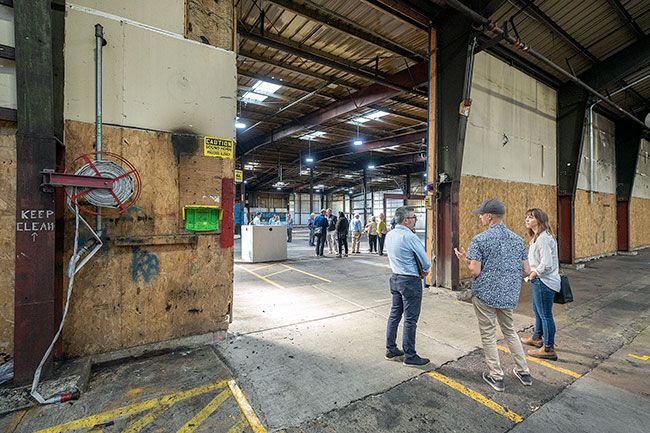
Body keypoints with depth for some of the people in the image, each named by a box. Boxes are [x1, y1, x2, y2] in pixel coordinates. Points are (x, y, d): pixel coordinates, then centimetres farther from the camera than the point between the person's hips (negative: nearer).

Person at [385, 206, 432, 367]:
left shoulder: (389, 235, 3)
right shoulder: (410, 237, -21)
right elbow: (426, 263, -13)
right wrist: (424, 271, 9)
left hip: (395, 278, 8)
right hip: (410, 281, -8)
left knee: (394, 314, 17)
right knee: (410, 319, 3)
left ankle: (391, 349, 28)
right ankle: (409, 356, 16)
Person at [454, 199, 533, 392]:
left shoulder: (480, 239, -15)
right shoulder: (517, 239, 3)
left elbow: (475, 271, -18)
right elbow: (526, 269, 7)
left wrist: (464, 259, -1)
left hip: (486, 294, -6)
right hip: (509, 294, 6)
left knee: (488, 335, 9)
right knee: (509, 331, 25)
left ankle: (496, 376, 20)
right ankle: (523, 372, 33)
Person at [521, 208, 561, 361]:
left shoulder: (543, 238, -23)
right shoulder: (537, 237, 10)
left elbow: (546, 264, -28)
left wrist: (534, 273, -14)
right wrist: (534, 273, 10)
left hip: (544, 281, -11)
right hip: (540, 280, 11)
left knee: (545, 314, 1)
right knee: (537, 310, 25)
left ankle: (548, 349, 14)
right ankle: (537, 338, 43)